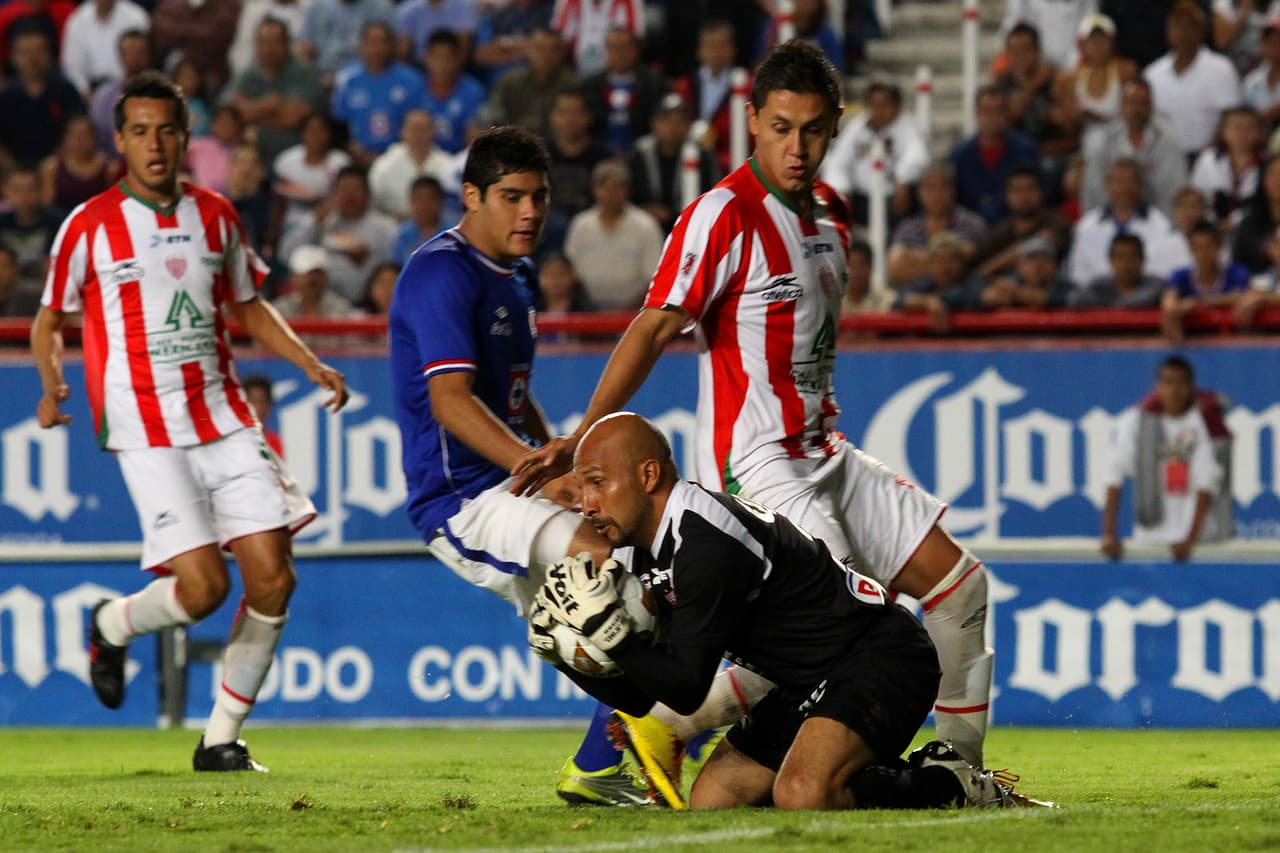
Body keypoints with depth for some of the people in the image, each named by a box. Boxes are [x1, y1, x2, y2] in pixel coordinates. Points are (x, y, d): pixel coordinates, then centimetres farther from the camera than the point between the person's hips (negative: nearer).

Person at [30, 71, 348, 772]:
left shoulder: (214, 215, 10)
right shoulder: (90, 226, -2)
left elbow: (249, 309, 23)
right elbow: (49, 319, 6)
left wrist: (312, 365, 10)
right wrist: (51, 386, -13)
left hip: (224, 419, 5)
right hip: (146, 433, -5)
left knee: (272, 577, -5)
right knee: (203, 586, -16)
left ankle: (221, 739, 8)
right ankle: (111, 627, 18)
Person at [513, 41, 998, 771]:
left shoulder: (831, 213, 11)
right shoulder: (725, 216, -14)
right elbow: (655, 329, -20)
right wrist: (581, 440, -26)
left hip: (824, 457, 9)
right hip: (757, 464, -9)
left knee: (958, 582, 9)